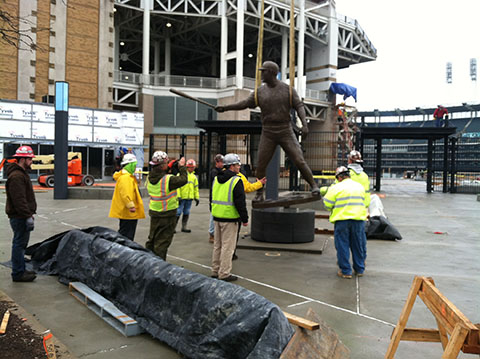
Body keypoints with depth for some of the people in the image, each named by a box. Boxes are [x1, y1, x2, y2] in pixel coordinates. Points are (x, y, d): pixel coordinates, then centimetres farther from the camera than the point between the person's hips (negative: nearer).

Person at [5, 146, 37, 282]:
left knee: (21, 244, 17)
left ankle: (20, 270, 28)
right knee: (19, 244, -3)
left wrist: (30, 213, 22)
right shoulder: (16, 177, -18)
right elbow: (19, 200, -24)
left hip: (22, 216, 11)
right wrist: (28, 216, -24)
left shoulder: (22, 174, 17)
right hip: (19, 217, -11)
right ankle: (18, 273, 5)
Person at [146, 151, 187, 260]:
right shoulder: (168, 179, -23)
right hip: (167, 215, -7)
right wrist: (182, 166, -1)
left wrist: (168, 169, 8)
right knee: (162, 242, 4)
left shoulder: (150, 177, -2)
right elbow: (183, 179, -14)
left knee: (152, 239, 21)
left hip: (153, 212, 7)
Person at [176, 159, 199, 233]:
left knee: (186, 213, 10)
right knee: (178, 212, -5)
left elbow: (196, 188, 20)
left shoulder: (194, 177, 15)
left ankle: (184, 227, 18)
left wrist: (197, 198, 15)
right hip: (182, 198, -6)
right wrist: (178, 196, -17)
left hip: (189, 198, 6)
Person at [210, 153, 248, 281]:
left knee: (217, 245, 16)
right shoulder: (236, 181, -13)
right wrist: (245, 219, -8)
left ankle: (215, 271, 25)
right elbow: (240, 202, -15)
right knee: (227, 246, 0)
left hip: (217, 217, 8)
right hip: (230, 218, -8)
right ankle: (224, 273, 5)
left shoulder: (216, 179, 11)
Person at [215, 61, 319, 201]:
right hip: (267, 133, 2)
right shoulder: (260, 91, 4)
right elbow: (245, 104, 8)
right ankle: (259, 194, 12)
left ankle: (313, 185, 7)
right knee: (261, 164, -2)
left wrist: (304, 124, -21)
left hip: (286, 131, -2)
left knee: (299, 160, -8)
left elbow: (299, 106, -6)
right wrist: (225, 108, 2)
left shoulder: (288, 89, -2)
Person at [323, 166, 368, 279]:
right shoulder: (360, 186, 10)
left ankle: (345, 271, 9)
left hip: (342, 220, -4)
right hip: (358, 219, 4)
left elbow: (327, 204, -6)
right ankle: (359, 269, 26)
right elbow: (365, 204, 18)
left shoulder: (336, 188, -7)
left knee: (342, 246, 5)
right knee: (358, 245, 15)